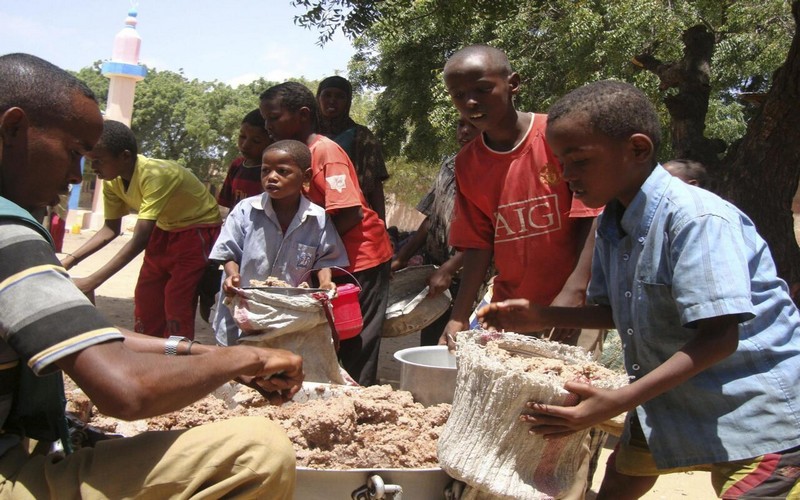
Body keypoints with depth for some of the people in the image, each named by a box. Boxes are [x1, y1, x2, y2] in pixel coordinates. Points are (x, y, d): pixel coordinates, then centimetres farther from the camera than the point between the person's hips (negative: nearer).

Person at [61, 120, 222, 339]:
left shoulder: (156, 174, -33)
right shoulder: (112, 180, -10)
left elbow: (140, 239, -38)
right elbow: (111, 229, 3)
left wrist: (92, 281, -42)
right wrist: (70, 260, -11)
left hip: (198, 229, -8)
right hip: (164, 229, 8)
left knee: (177, 305, -14)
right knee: (145, 300, 7)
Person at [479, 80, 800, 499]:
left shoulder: (696, 218, -26)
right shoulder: (611, 225, 1)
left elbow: (718, 336, -30)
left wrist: (617, 402, -34)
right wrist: (539, 317, -2)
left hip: (758, 410, -8)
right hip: (670, 398, 9)